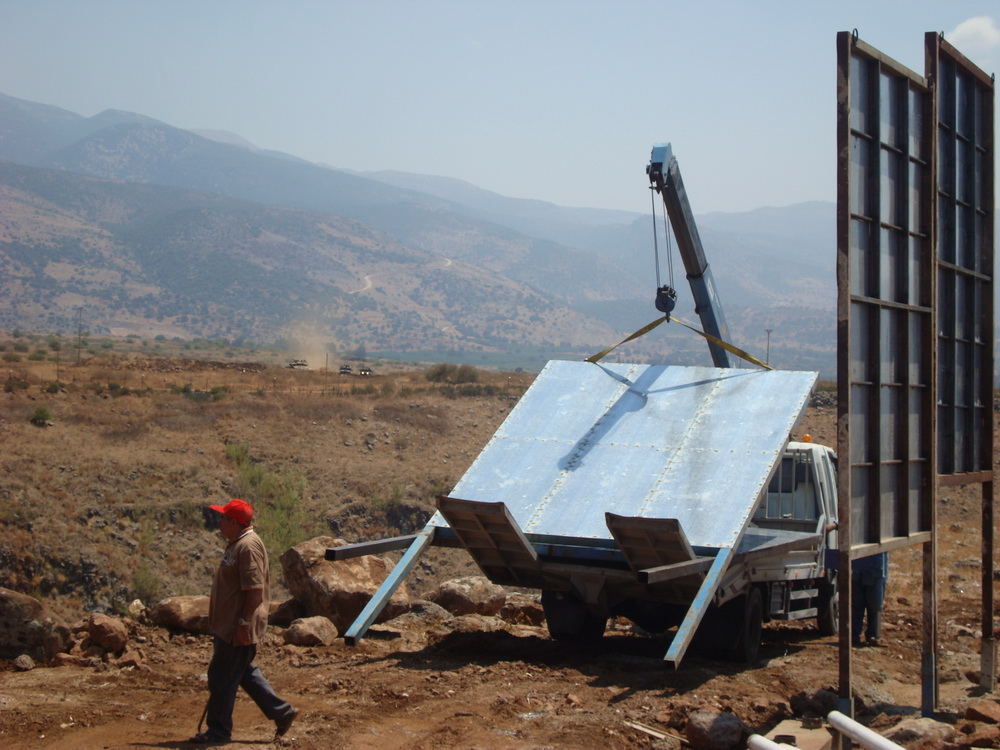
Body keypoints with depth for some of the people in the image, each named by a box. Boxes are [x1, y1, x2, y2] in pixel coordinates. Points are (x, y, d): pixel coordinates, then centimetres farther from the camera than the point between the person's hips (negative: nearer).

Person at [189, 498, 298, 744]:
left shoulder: (248, 546, -19)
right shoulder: (236, 544, 14)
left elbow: (255, 590, -25)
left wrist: (243, 623, -26)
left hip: (237, 629, -11)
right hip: (228, 625, 11)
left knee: (222, 677, -2)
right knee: (244, 673, 16)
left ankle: (219, 730, 8)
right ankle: (282, 712, 21)